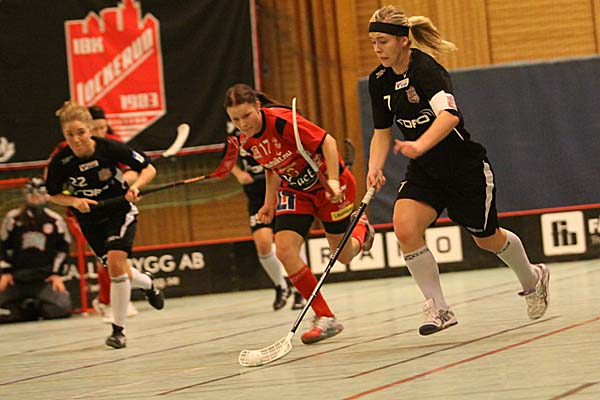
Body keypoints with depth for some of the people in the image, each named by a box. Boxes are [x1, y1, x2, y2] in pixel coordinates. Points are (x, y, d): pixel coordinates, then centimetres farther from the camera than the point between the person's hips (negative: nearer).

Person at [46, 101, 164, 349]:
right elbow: (53, 195, 0)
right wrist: (74, 201, -20)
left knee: (115, 261, -23)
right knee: (121, 273, 6)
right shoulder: (60, 162, -18)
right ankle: (147, 283, 44)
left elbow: (148, 169, -10)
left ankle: (119, 330, -12)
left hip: (120, 211, -3)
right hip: (90, 220, 3)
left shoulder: (110, 148, -22)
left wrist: (135, 187, -29)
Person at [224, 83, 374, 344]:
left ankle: (362, 230, 46)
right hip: (294, 191, 5)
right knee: (285, 250, -17)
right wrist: (269, 203, 8)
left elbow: (327, 142, -25)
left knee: (343, 256, 6)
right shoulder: (247, 141, -6)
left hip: (328, 186, -5)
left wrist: (333, 180, -31)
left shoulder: (281, 121, -28)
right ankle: (325, 318, -8)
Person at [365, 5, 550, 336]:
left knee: (487, 239, 13)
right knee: (405, 227, -21)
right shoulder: (379, 81, 0)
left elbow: (449, 115, -38)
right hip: (424, 171, 6)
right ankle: (437, 308, -11)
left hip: (465, 166, -6)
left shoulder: (425, 68, -23)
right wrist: (375, 167, -8)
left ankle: (533, 280, 44)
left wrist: (420, 145, -54)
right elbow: (382, 131, 11)